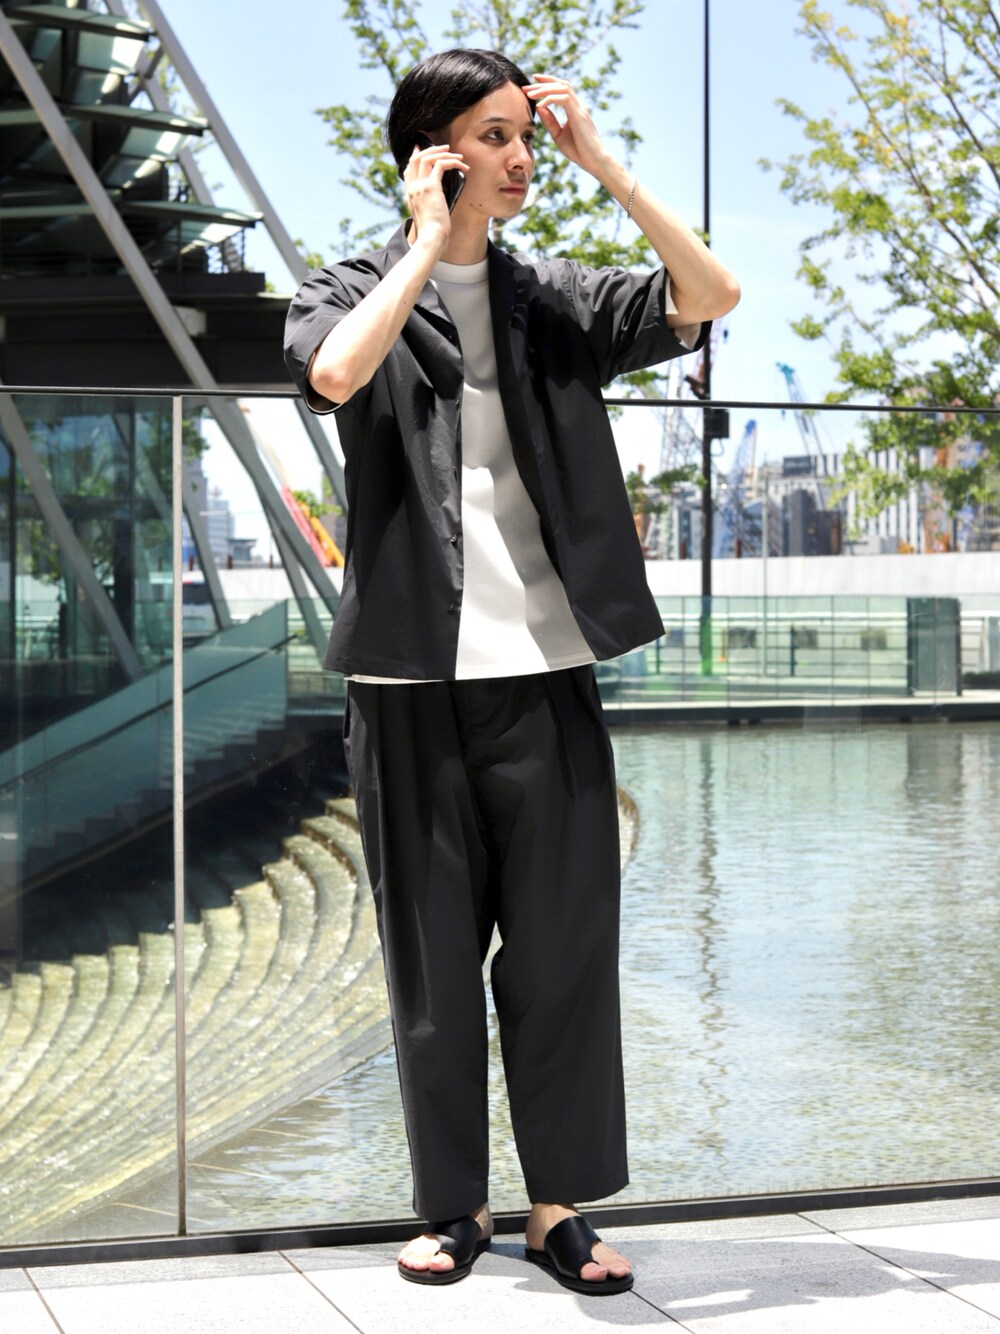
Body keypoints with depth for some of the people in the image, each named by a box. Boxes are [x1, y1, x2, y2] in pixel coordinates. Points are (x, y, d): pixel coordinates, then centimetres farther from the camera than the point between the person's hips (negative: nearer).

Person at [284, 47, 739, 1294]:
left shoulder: (554, 300, 10)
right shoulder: (354, 291, 3)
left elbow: (709, 297, -4)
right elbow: (335, 373, -20)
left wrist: (605, 167, -6)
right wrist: (426, 243, -12)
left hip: (547, 671, 2)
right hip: (414, 676, -2)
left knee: (564, 946, 3)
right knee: (432, 952, 6)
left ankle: (560, 1205, 13)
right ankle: (453, 1204, 18)